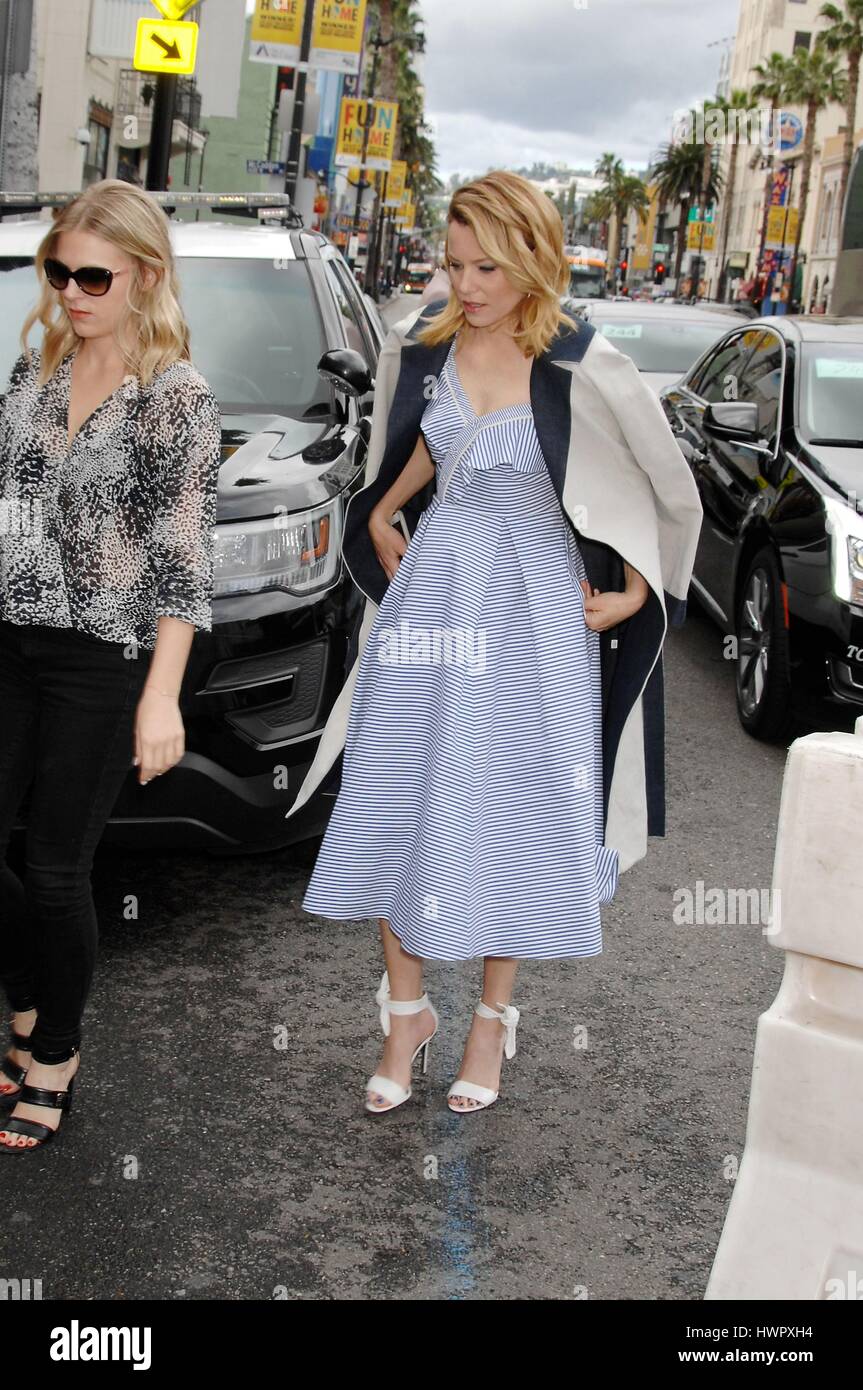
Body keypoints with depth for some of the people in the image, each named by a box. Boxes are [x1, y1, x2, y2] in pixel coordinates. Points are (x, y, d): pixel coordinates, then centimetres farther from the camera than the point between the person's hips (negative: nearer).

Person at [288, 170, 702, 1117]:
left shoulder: (584, 369, -15)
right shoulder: (423, 343, -1)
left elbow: (670, 492, -4)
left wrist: (631, 596, -2)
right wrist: (383, 514, 13)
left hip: (534, 611, -4)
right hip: (430, 591, 4)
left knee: (511, 816, 6)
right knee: (397, 806, 6)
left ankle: (492, 1019, 25)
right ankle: (407, 1014, 23)